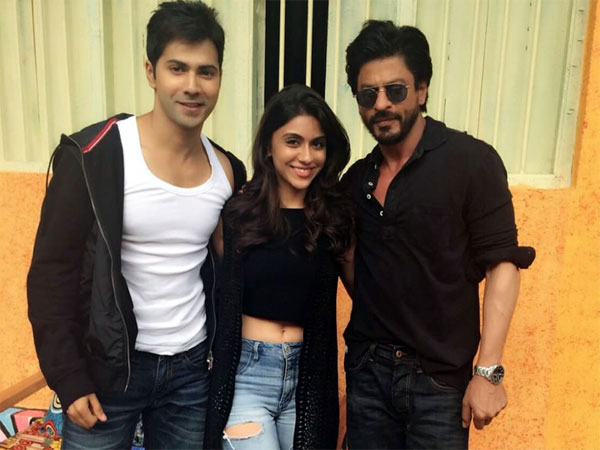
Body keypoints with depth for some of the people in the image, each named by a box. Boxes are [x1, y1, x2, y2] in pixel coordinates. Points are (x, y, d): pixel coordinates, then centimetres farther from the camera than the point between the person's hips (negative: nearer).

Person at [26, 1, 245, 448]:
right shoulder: (93, 156, -14)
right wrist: (70, 380, -11)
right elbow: (51, 273, -11)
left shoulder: (227, 170, 0)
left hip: (193, 366, 4)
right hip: (110, 366, -3)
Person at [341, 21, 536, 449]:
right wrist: (372, 325, 1)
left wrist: (488, 371, -15)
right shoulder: (356, 179, 5)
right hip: (366, 369, 4)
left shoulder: (470, 161, -9)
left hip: (438, 378, -4)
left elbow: (501, 265, -12)